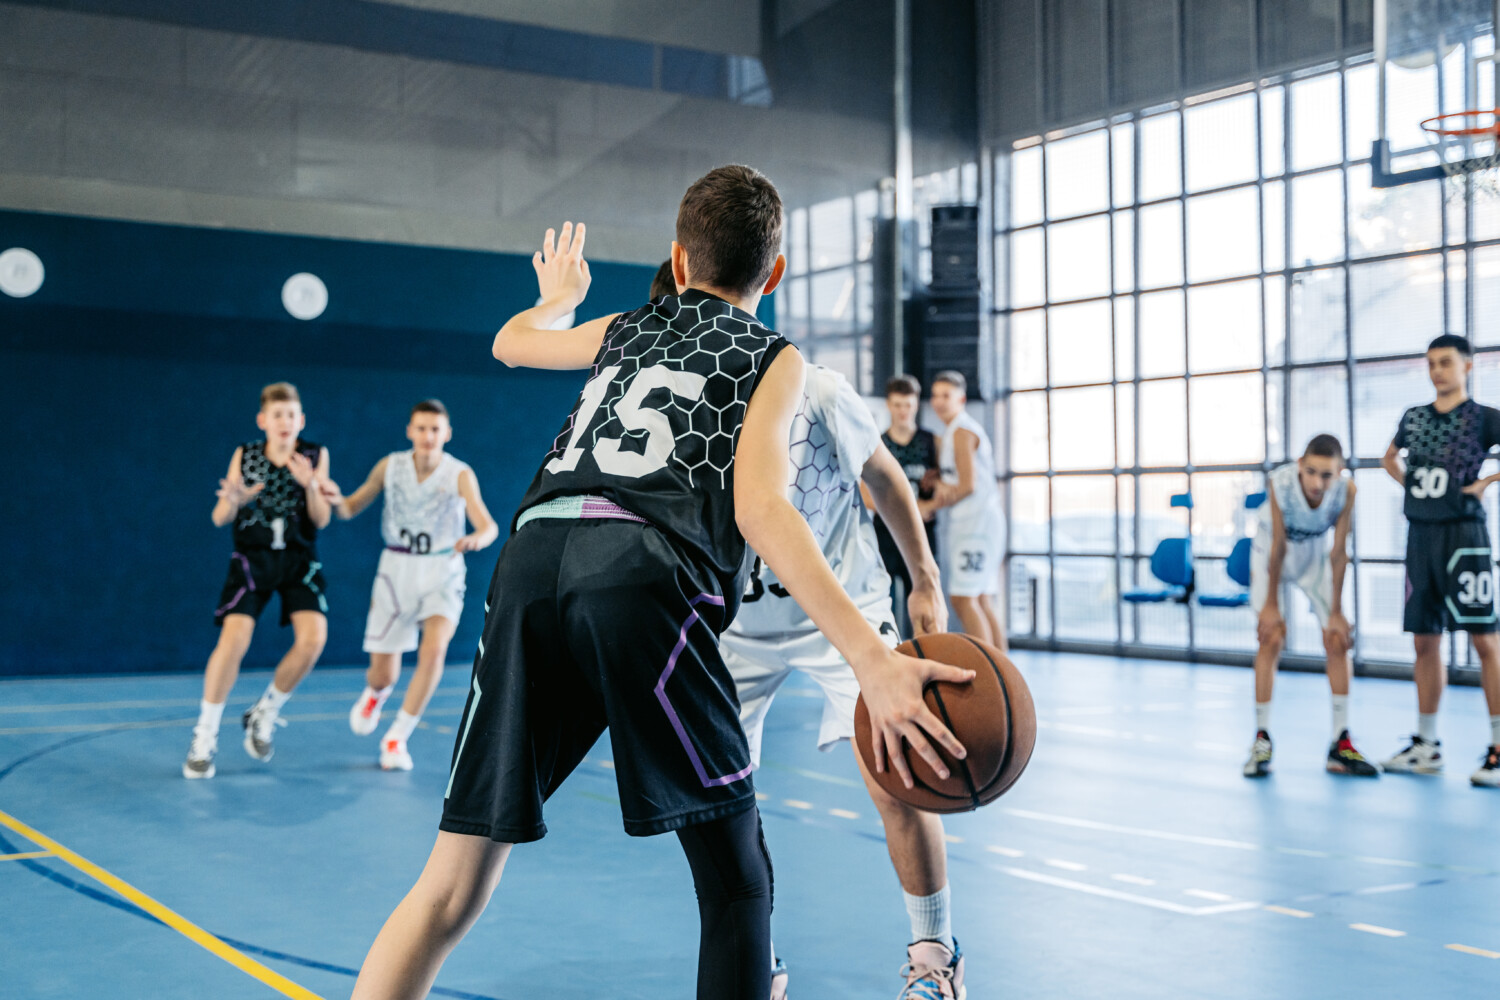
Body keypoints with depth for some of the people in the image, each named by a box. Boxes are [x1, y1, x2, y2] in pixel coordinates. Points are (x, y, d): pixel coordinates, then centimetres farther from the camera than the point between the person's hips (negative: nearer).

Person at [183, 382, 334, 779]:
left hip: (299, 560, 1)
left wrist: (310, 486, -26)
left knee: (313, 638, -17)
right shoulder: (244, 455, 1)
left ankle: (265, 713, 9)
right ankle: (205, 736, -3)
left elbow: (321, 520, -6)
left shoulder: (315, 456, 0)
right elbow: (219, 519, -1)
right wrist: (233, 501, -25)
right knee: (234, 639, -18)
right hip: (251, 558, -1)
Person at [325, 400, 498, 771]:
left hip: (442, 573, -2)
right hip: (396, 571, 2)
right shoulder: (390, 466, -5)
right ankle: (376, 692, 43)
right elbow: (351, 508, 6)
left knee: (434, 650, -27)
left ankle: (397, 738, -10)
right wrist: (337, 500, -18)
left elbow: (488, 525, -27)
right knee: (383, 674, 3)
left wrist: (477, 539, -51)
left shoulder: (460, 474, -14)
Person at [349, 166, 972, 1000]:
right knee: (738, 882, 9)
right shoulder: (774, 358, 16)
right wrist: (874, 659, -12)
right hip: (643, 577, -5)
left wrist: (558, 297, 74)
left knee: (453, 892, 8)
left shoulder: (623, 331, 30)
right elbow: (759, 509, -3)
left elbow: (509, 342, 51)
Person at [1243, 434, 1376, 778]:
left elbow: (1338, 552, -21)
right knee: (1271, 637, -12)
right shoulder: (1280, 482, -36)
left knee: (1338, 639, -3)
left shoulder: (1346, 489, -30)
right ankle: (1262, 740, -2)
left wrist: (1336, 612, -16)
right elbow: (1278, 547, -26)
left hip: (1316, 554, 2)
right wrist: (1271, 605, -19)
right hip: (1272, 553, -2)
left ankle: (1341, 745, 5)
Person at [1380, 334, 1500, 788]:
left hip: (1463, 533, -5)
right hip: (1420, 534, 5)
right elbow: (1390, 458, 32)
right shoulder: (1413, 417, 14)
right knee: (1424, 640, 9)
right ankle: (1426, 745, 17)